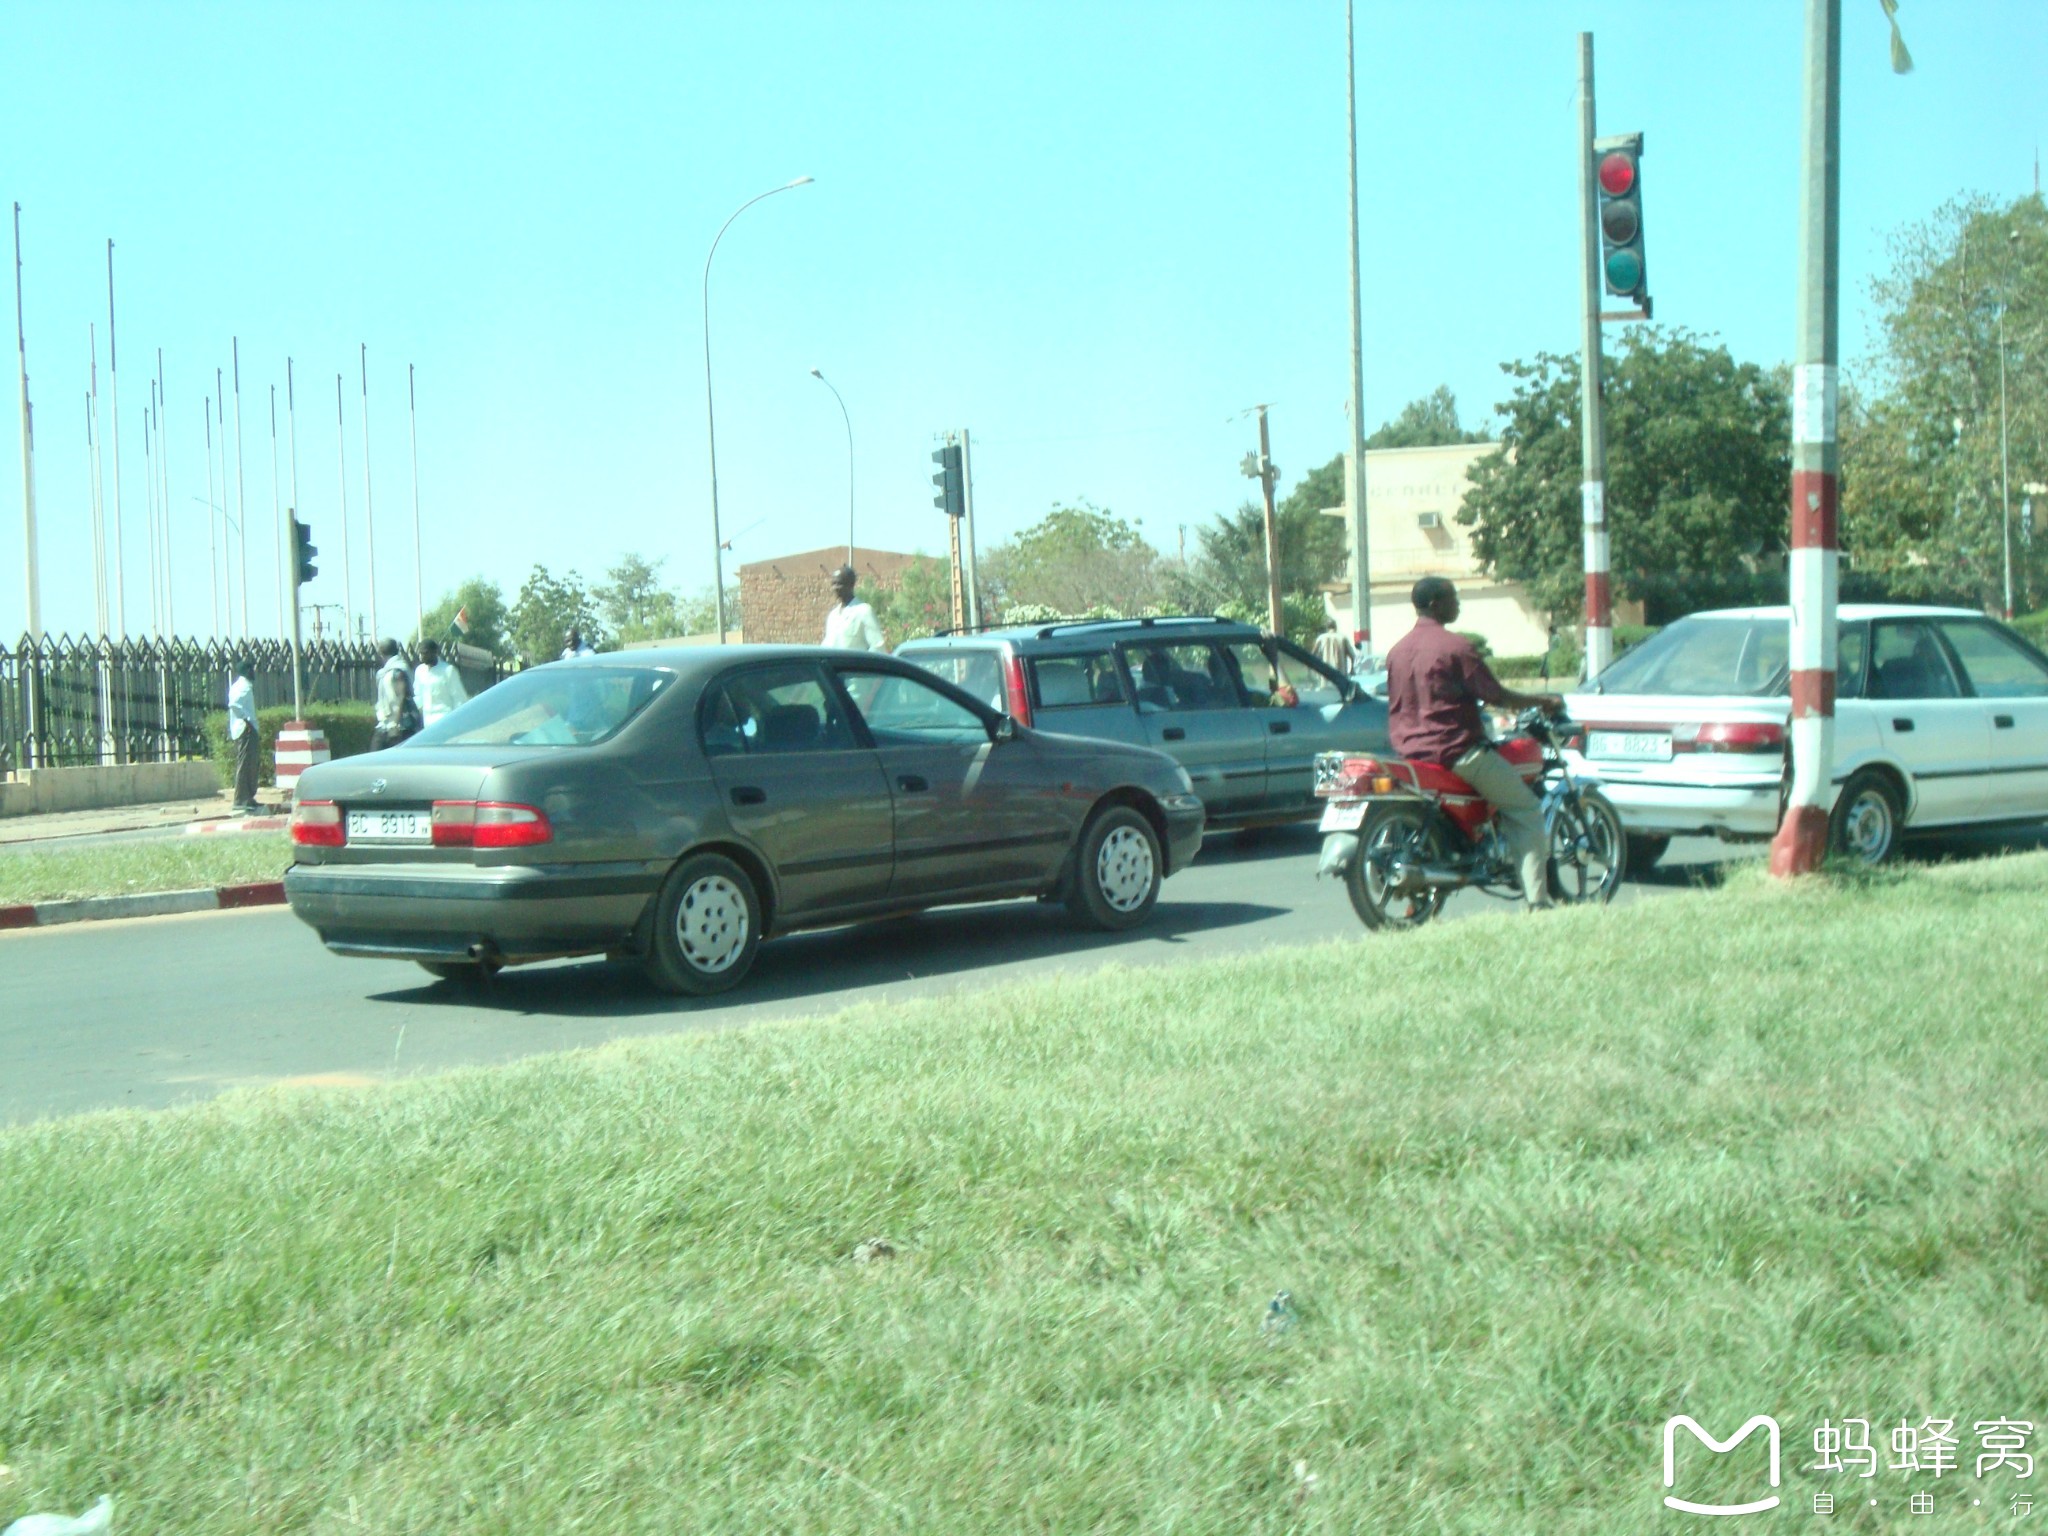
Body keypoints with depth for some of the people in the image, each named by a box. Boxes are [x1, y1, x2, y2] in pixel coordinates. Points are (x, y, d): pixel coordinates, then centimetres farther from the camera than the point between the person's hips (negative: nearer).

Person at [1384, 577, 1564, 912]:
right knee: (1526, 811, 1)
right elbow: (1495, 696, -10)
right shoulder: (1455, 647, -12)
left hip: (1409, 753, 8)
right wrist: (1543, 701, 4)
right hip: (1456, 750, -8)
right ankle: (1537, 901, -8)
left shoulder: (1397, 650, 10)